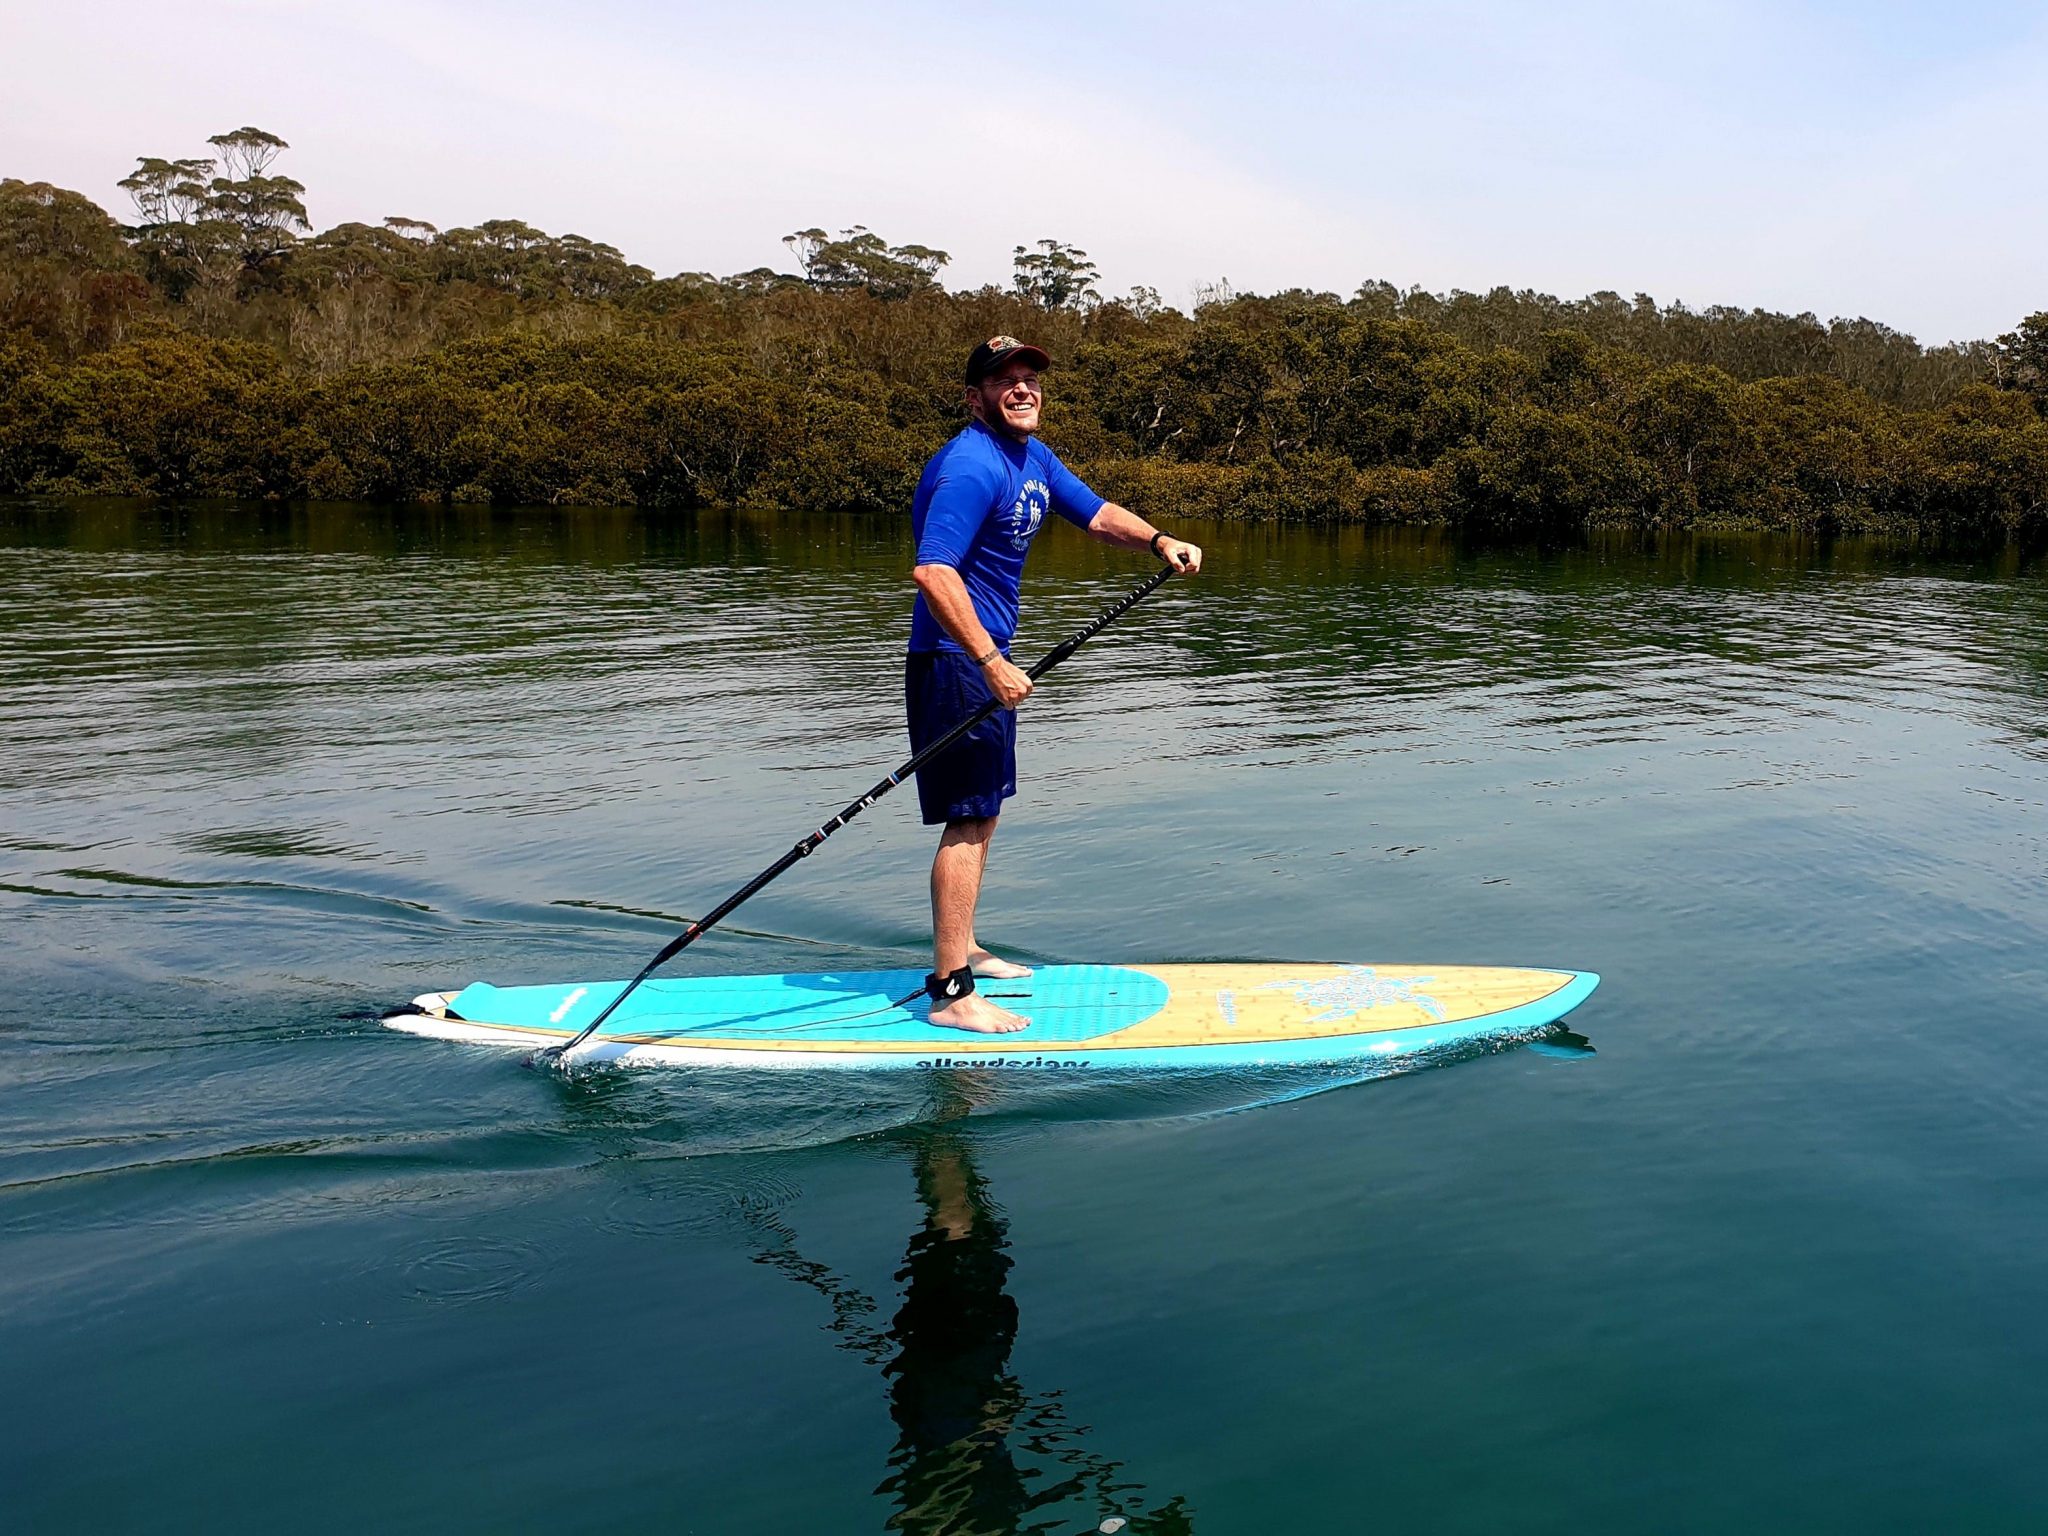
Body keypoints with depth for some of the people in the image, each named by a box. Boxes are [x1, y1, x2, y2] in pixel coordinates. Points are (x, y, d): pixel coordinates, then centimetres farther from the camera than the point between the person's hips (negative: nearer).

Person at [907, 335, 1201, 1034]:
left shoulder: (1033, 457, 11)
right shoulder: (971, 466, -20)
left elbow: (1096, 513, 19)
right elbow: (932, 573, -30)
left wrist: (1159, 541, 0)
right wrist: (990, 663, -32)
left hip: (988, 658, 10)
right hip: (955, 661, -10)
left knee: (982, 812, 18)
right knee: (969, 820, -9)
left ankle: (962, 949, 33)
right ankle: (951, 993, -5)